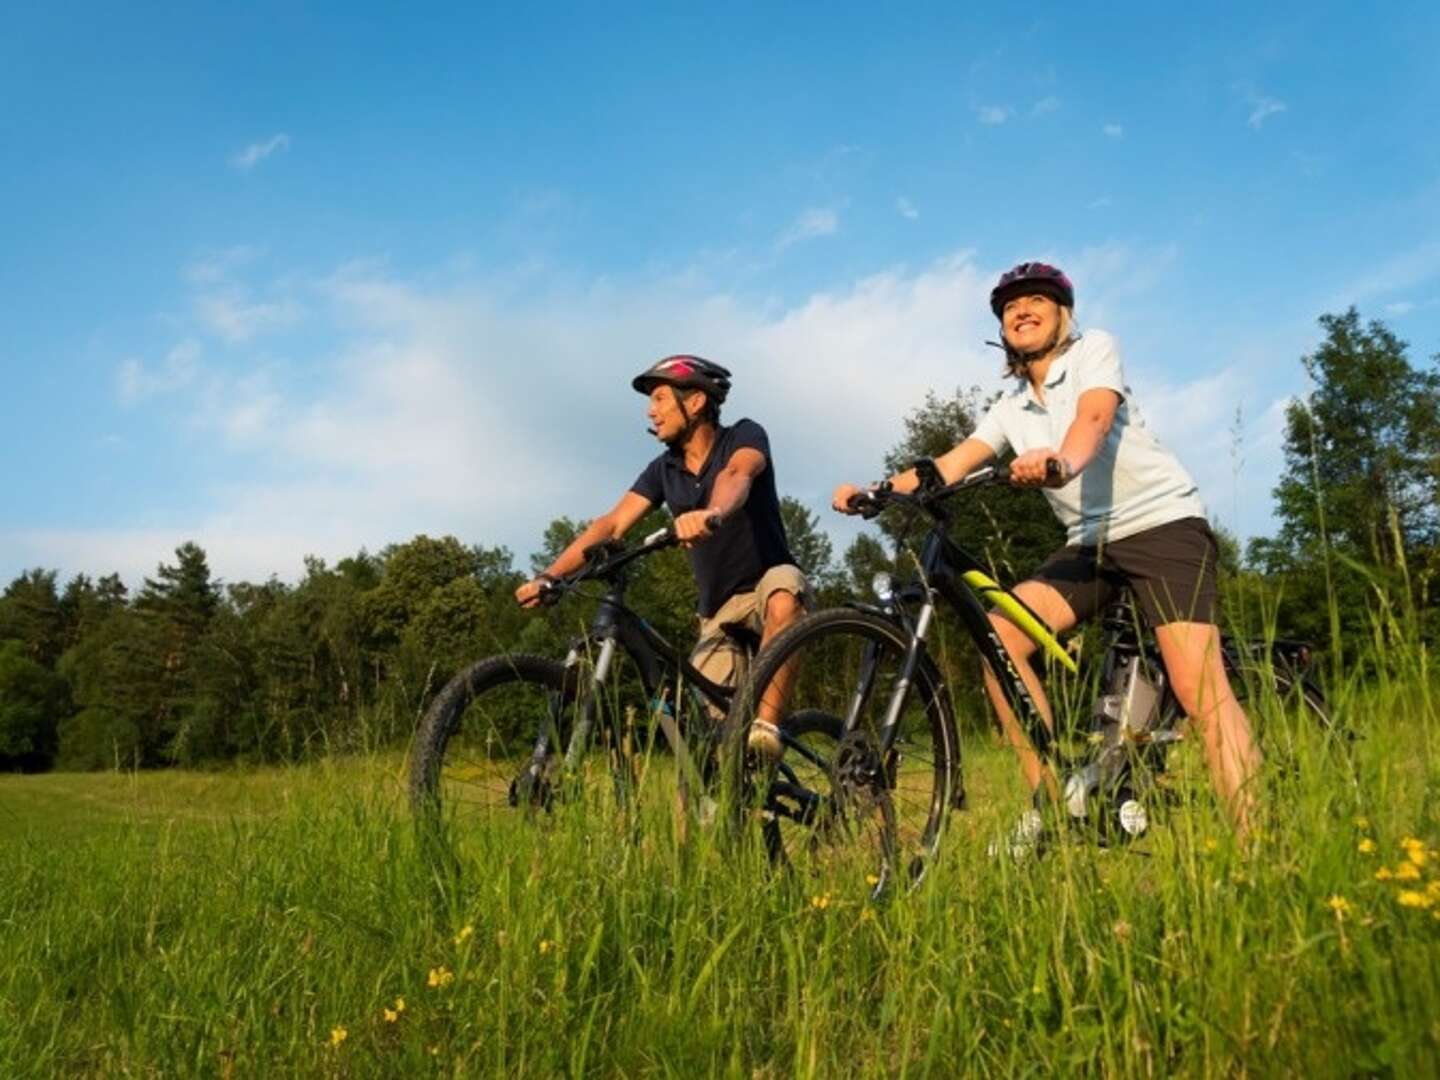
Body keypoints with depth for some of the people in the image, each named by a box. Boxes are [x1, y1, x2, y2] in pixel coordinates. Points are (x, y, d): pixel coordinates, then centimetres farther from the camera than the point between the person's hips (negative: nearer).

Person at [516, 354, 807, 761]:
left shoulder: (744, 437, -10)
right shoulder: (663, 470, 3)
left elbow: (736, 476, -34)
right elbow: (612, 523, -8)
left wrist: (712, 514, -58)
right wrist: (548, 575, -22)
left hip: (766, 582, -5)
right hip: (718, 611, 5)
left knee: (784, 596, -39)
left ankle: (766, 725, -33)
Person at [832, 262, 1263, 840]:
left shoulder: (1094, 348, -3)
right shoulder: (1012, 407, 12)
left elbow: (1094, 417, -24)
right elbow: (953, 462, -1)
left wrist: (1062, 461, -47)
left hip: (1163, 523, -5)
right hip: (1090, 543, 6)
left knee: (1199, 688, -21)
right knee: (998, 635, -14)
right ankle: (1050, 801, -8)